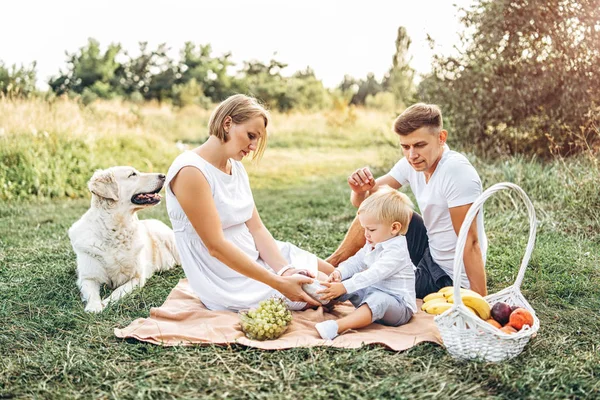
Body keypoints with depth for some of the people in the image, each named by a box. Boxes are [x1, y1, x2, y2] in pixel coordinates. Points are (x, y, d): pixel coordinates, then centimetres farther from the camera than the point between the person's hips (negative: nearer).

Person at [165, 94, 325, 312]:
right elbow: (216, 246, -24)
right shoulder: (191, 171, -21)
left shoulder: (236, 167, 6)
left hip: (257, 258, 8)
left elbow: (256, 228, 2)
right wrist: (279, 283, -26)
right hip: (229, 283, -8)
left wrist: (285, 270, -15)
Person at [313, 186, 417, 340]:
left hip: (398, 305, -10)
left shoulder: (396, 251, -22)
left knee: (378, 300, -40)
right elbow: (356, 261, 11)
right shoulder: (372, 245, 9)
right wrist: (339, 272, -11)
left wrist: (343, 287, -38)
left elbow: (373, 275, -32)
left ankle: (337, 326, -57)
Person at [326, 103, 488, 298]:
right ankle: (333, 262, 11)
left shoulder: (457, 170, -28)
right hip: (432, 251, 7)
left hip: (448, 279, -7)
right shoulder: (411, 164, -5)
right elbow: (363, 202, -2)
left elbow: (470, 242, -28)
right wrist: (360, 190, -26)